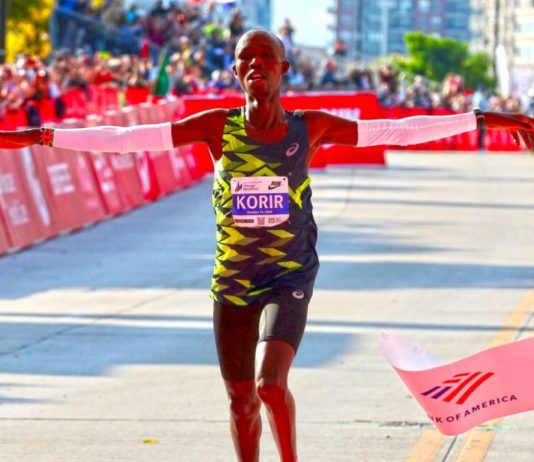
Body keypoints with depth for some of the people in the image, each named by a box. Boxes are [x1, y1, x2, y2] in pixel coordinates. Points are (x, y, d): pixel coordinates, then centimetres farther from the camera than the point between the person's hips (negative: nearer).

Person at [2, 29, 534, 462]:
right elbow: (126, 138, -8)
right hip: (232, 283, 2)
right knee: (241, 398, 10)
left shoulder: (311, 128, -6)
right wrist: (44, 136, -14)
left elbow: (398, 130, -3)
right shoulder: (218, 127, -5)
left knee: (270, 384, -22)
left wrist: (483, 119, -5)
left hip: (290, 278, -2)